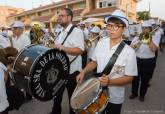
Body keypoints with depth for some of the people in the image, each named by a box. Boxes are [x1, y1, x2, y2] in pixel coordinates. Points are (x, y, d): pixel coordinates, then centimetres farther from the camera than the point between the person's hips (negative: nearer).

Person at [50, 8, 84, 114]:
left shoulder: (77, 31, -13)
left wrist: (63, 48, -33)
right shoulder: (61, 32, 13)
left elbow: (80, 50, -26)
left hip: (72, 71, -8)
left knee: (73, 97, 12)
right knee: (57, 93, 23)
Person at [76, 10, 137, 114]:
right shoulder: (101, 42, -7)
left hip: (115, 97, -3)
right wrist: (84, 72, -9)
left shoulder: (129, 52, -19)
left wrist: (110, 82, -28)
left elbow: (129, 78, -15)